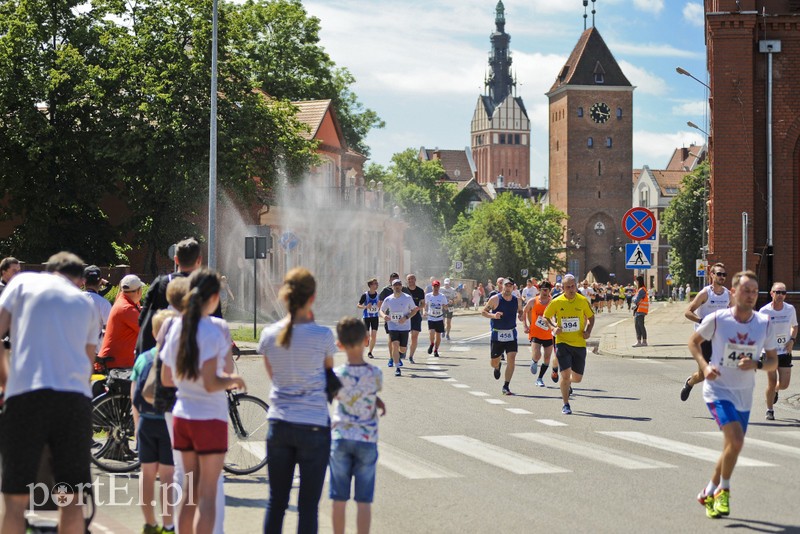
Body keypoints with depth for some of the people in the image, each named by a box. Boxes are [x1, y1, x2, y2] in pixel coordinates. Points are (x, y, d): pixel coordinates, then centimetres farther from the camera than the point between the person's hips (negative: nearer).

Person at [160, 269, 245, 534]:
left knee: (189, 491, 15)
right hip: (209, 418, -7)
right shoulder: (212, 331, -15)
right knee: (207, 495, -2)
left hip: (182, 416, 7)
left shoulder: (176, 327, 5)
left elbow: (166, 379, 12)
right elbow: (211, 384, -22)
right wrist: (234, 381, -4)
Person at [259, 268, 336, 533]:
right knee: (308, 506, 3)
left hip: (279, 424, 4)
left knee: (276, 502, 13)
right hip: (314, 425, -3)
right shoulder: (322, 335, -11)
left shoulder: (269, 335, -1)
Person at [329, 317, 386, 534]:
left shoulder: (336, 375, -10)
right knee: (363, 501, 5)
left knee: (339, 499, 10)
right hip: (367, 439, 0)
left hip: (340, 437, 1)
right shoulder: (376, 374, -11)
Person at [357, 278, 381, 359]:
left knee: (374, 336, -1)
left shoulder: (378, 295, -2)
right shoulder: (365, 295, -12)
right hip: (366, 317, -3)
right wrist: (365, 307, -24)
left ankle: (370, 352, 13)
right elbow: (358, 305, -7)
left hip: (375, 317, 3)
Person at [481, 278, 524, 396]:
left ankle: (506, 387, -3)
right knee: (493, 362, 8)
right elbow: (483, 311, -3)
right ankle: (498, 367, 47)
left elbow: (520, 311, 20)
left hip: (511, 334, 2)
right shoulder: (495, 299, -8)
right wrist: (493, 315, -21)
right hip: (497, 334, -2)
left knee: (511, 360, -12)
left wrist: (521, 316, -3)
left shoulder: (517, 301, 2)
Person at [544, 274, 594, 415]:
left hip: (579, 344, 2)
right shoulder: (556, 302, -5)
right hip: (563, 343, -2)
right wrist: (554, 327, -10)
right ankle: (566, 405, 5)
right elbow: (546, 317, 9)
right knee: (565, 374, -12)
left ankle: (567, 384, 45)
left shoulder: (583, 301, -2)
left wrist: (588, 331, -4)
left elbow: (591, 316, 13)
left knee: (577, 378, 7)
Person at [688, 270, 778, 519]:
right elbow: (694, 341, 4)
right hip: (718, 389, -4)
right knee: (736, 440, -22)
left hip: (744, 396, 5)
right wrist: (704, 366, -12)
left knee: (732, 447, 12)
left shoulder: (765, 323, -4)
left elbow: (773, 361, 5)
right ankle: (723, 489, 1)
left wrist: (756, 364, -17)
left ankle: (709, 493, 32)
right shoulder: (717, 319, -12)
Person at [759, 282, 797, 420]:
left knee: (784, 384, -1)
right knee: (772, 382, -4)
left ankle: (775, 390, 37)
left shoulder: (790, 309, -2)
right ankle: (770, 410, 16)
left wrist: (792, 340, -2)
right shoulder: (764, 311, -10)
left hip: (785, 351, 3)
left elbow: (794, 326, 13)